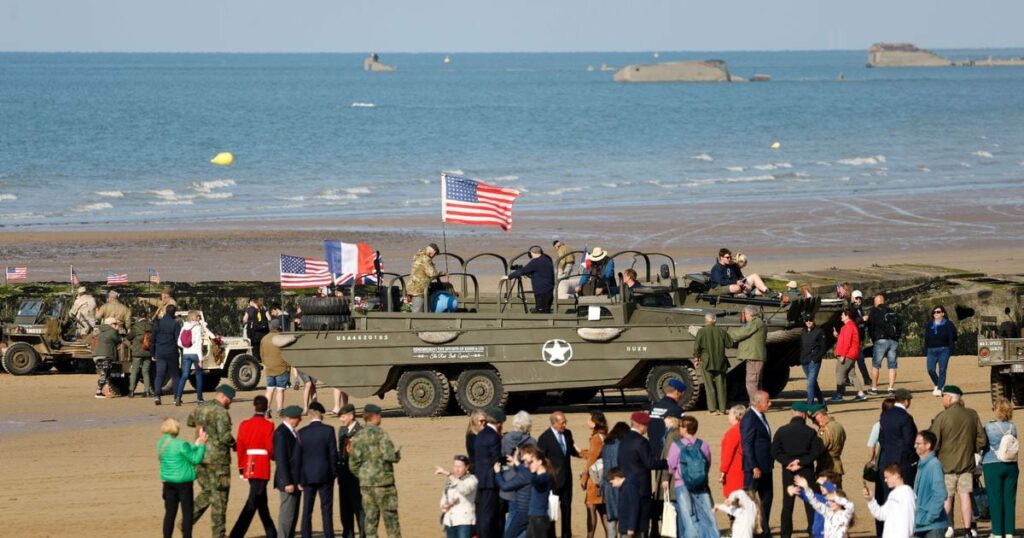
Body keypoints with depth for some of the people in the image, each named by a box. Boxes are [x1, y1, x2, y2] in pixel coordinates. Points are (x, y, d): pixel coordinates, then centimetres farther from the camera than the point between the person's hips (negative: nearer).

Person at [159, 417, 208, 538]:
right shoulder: (180, 444, -18)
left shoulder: (161, 444, 4)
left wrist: (196, 444, 14)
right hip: (183, 482, -6)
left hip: (168, 482, 6)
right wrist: (201, 445, 2)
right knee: (187, 513, 5)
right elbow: (195, 459, -9)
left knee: (170, 513, 11)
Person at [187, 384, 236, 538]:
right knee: (219, 496, 3)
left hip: (201, 456, 7)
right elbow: (225, 437, -23)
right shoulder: (221, 412, -17)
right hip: (217, 458, -7)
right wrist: (234, 444, -4)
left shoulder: (200, 408, 6)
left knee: (206, 491, 19)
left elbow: (190, 421, 26)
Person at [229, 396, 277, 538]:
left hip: (249, 467, 6)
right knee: (252, 503, -6)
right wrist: (275, 456, 12)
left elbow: (239, 447, 3)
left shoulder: (244, 424, 3)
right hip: (262, 468, -6)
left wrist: (241, 468, 12)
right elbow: (270, 449, -11)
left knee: (261, 501, 18)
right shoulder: (268, 425, -10)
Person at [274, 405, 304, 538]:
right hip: (288, 481, -9)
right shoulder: (281, 433, -16)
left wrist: (300, 480, 16)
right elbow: (280, 460, -20)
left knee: (294, 515, 11)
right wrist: (287, 482, -22)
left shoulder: (292, 432, 13)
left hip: (296, 481, 9)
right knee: (287, 514, -8)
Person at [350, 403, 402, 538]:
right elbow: (389, 455, -21)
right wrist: (397, 455, 0)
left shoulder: (358, 437, 7)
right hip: (383, 481, -6)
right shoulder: (379, 433, -11)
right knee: (390, 516, 1)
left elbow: (353, 464, 9)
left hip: (365, 483, 6)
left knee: (370, 517, 8)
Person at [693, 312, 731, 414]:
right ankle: (722, 409, 8)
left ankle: (713, 409, -3)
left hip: (706, 363, -3)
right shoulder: (721, 331, 1)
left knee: (710, 386, 2)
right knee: (721, 386, 9)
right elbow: (729, 344, 6)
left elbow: (697, 346, -12)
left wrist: (696, 357, 1)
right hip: (720, 363, 3)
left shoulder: (702, 331, -7)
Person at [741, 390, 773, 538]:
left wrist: (770, 462, 15)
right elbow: (747, 444, -20)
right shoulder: (749, 419, -17)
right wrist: (754, 467, -22)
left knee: (767, 497, 13)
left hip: (765, 466, 10)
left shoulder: (760, 416, 12)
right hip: (755, 467, -10)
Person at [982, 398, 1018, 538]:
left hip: (993, 466, -4)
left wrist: (980, 464, 9)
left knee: (996, 500, 0)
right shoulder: (1012, 427, 2)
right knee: (1009, 500, 6)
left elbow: (983, 445, -4)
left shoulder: (989, 427, -9)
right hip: (1011, 466, 4)